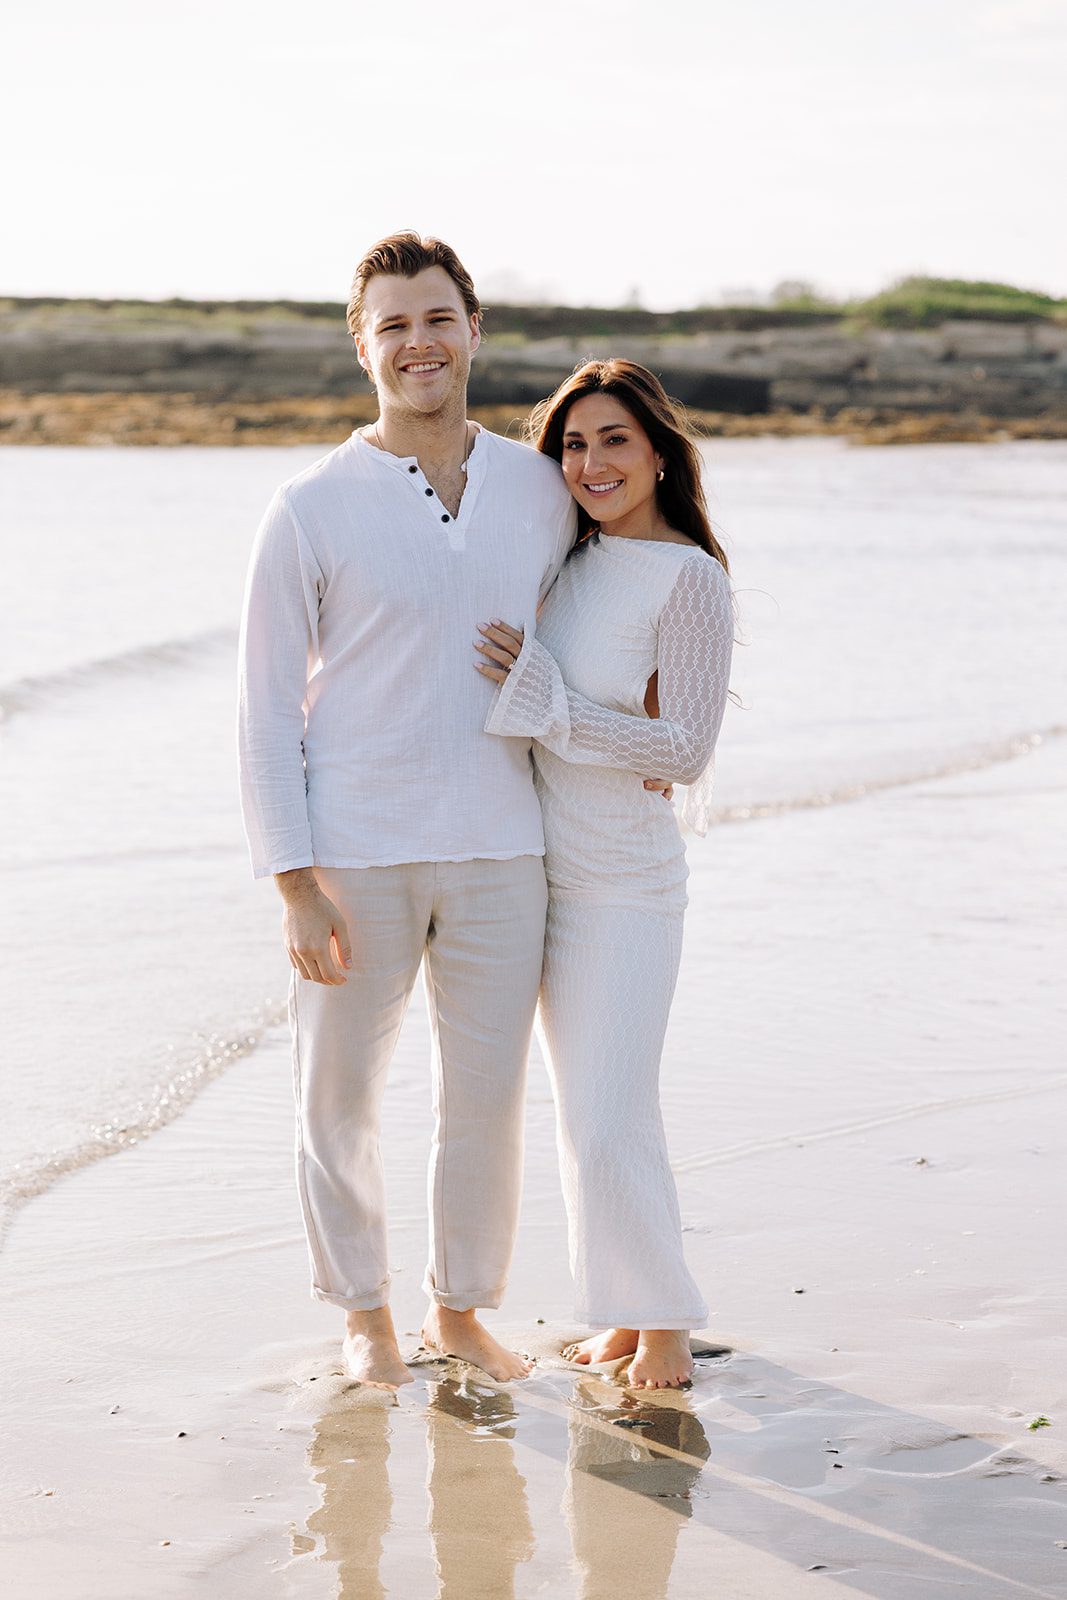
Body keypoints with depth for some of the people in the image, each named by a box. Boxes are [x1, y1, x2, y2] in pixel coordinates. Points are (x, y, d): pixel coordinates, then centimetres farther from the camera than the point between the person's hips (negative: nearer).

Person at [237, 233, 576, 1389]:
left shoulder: (543, 490, 4)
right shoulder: (311, 510, -7)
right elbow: (267, 709, -6)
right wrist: (294, 889, -11)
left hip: (499, 851, 3)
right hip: (354, 857, -3)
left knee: (487, 1095, 9)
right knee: (340, 1096, 9)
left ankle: (460, 1309, 29)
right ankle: (362, 1312, 29)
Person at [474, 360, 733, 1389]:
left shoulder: (691, 579, -13)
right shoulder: (572, 560, 8)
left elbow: (685, 751, -15)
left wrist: (543, 697, -18)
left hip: (625, 883, -7)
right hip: (548, 870, 7)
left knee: (611, 1121, -8)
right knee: (588, 1111, 12)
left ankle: (663, 1326, 8)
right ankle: (627, 1314, 22)